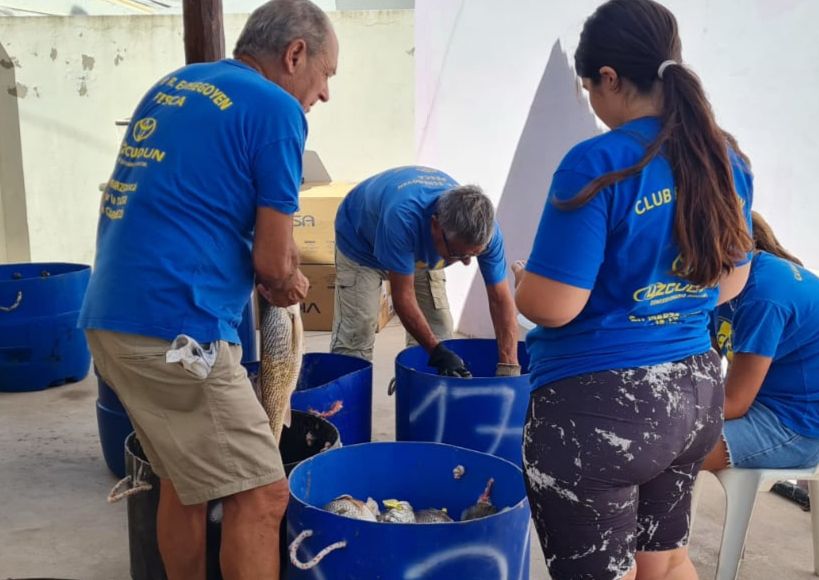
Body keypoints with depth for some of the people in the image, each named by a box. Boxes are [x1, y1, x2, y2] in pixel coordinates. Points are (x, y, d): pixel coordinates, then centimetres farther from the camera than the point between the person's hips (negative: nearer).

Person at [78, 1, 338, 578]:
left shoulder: (172, 85, 17)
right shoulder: (276, 109, -7)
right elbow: (274, 264, -8)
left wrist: (278, 272, 19)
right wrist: (288, 281, 15)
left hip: (111, 317, 9)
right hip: (172, 330, -9)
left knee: (185, 480, 20)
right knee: (261, 495, -1)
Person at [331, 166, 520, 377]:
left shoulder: (484, 229, -32)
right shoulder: (402, 218, -47)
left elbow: (500, 298, -25)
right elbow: (403, 296, -36)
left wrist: (508, 367, -30)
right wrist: (438, 352, -36)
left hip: (421, 251, 4)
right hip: (360, 242, -4)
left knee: (439, 330, -4)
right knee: (355, 336, -15)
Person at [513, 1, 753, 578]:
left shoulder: (600, 164, -20)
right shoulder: (726, 157, 3)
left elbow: (550, 306, -20)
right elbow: (730, 281, 14)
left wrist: (522, 277, 1)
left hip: (599, 406, -7)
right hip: (696, 391, 7)